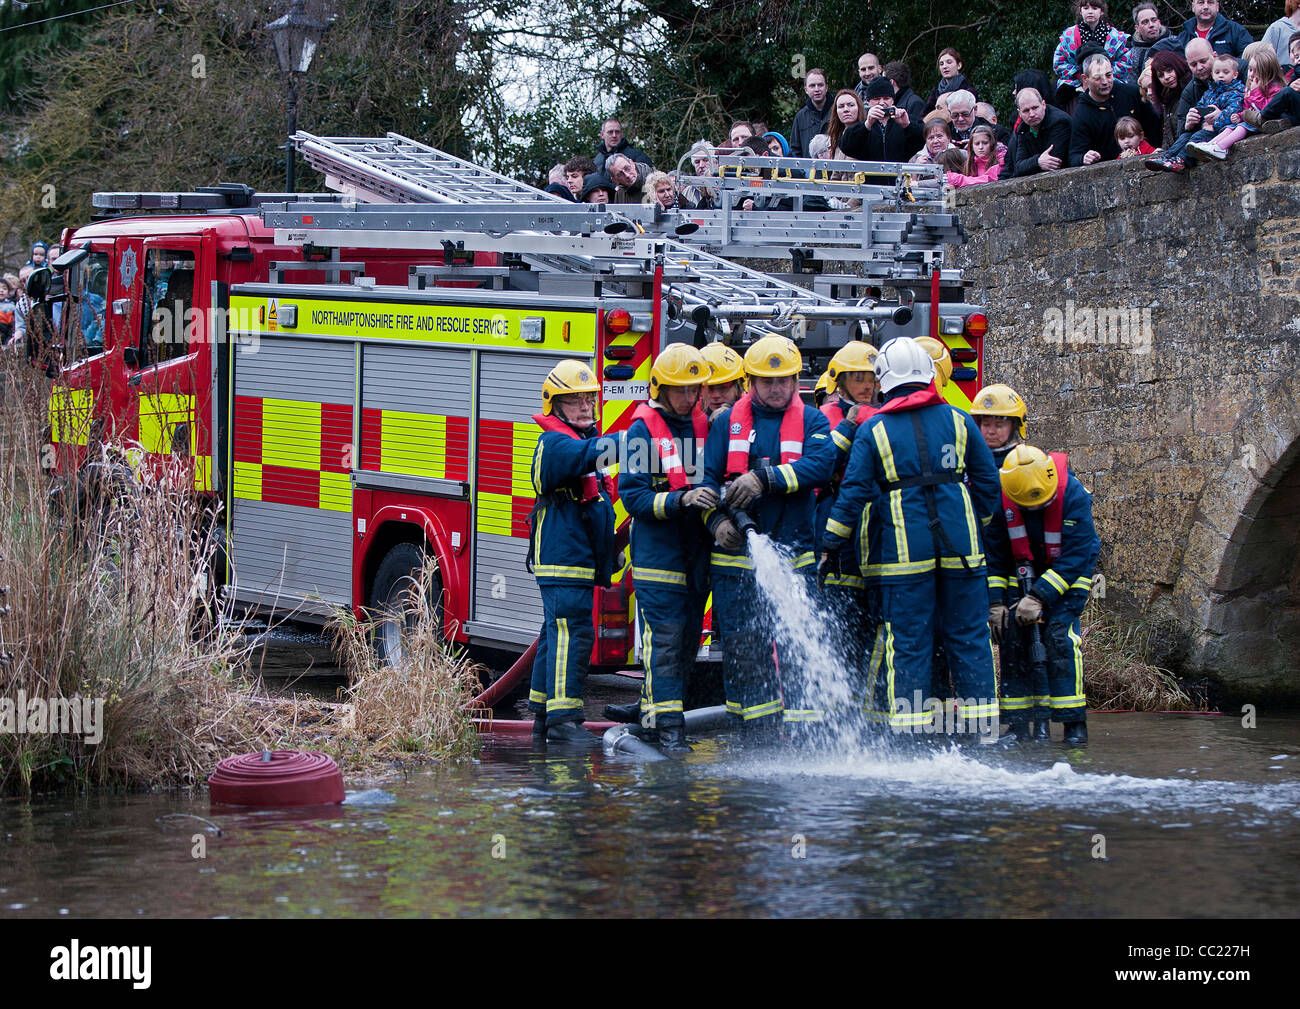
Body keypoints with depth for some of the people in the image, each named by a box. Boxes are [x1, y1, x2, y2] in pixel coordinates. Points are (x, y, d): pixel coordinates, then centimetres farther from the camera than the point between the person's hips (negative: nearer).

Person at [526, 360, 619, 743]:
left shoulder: (581, 439, 20)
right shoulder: (555, 443, -11)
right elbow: (592, 452, -32)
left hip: (578, 560, 10)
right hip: (563, 558, -10)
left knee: (557, 635, 14)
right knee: (572, 633, -15)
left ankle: (543, 712, 19)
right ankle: (563, 718, -18)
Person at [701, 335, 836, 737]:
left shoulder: (811, 421, 6)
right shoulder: (728, 422, 10)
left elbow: (820, 464, -12)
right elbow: (707, 476, 8)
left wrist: (763, 478, -21)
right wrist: (717, 519, -11)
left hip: (792, 551, -1)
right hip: (737, 549, 1)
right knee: (742, 640, 2)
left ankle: (802, 722, -1)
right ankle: (755, 726, 10)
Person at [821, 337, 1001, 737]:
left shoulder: (873, 430, 0)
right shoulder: (957, 421, 6)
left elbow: (853, 493, -3)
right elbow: (987, 481, 10)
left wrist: (831, 547, 3)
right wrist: (979, 524, 25)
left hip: (903, 551, -2)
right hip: (961, 548, 2)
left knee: (907, 643, 1)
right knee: (969, 637, 8)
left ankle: (909, 729, -1)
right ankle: (983, 722, 8)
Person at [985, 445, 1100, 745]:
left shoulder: (1073, 495, -28)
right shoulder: (1000, 498, -19)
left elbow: (1076, 557, -26)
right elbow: (993, 554, -6)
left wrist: (1039, 597, -30)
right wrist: (995, 602, -13)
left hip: (1070, 573, -3)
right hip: (1023, 571, 3)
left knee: (1059, 634, -20)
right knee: (1013, 633, -11)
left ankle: (1074, 722, -14)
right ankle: (1019, 723, -4)